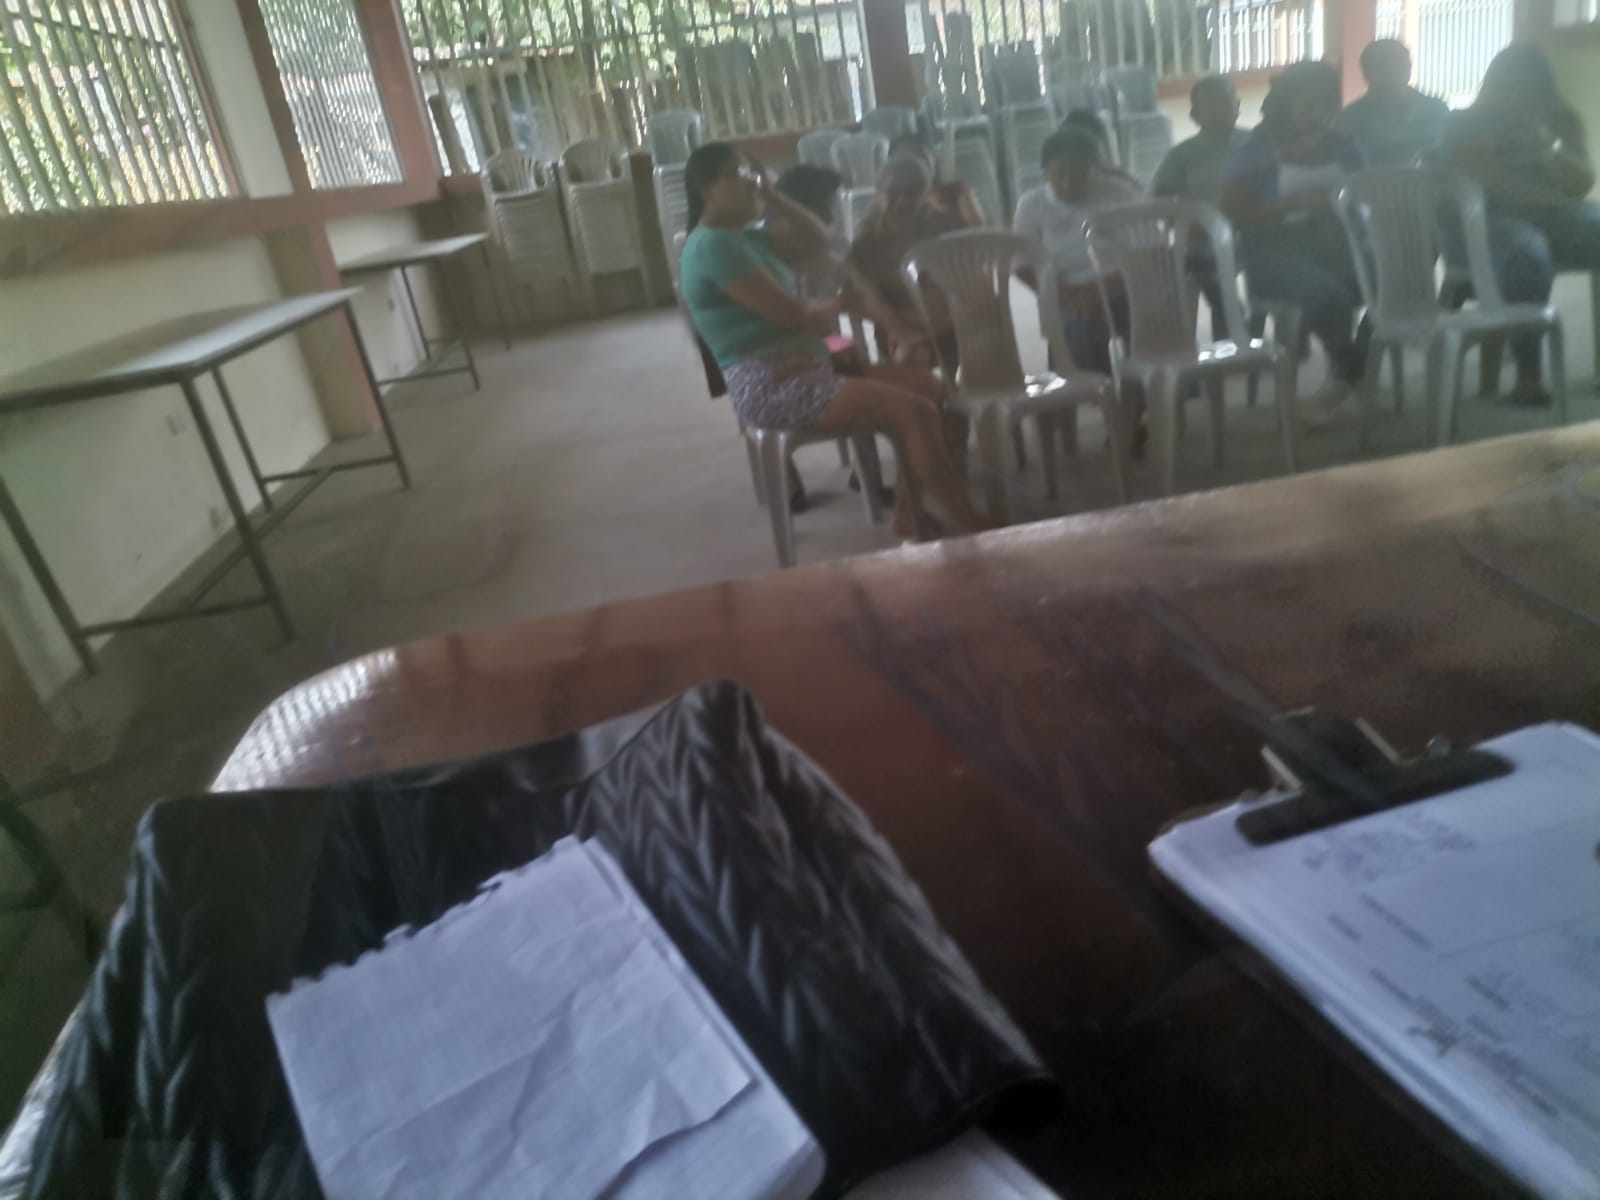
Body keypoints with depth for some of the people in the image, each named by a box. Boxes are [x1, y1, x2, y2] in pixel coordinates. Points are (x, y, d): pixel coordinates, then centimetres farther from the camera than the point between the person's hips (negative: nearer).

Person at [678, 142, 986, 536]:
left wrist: (771, 195, 13)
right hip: (770, 387, -11)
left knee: (927, 386, 5)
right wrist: (829, 309, 5)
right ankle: (968, 528, -13)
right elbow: (788, 314, -17)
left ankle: (911, 514, 6)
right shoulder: (713, 245, -12)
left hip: (803, 368, 11)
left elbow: (816, 241, 22)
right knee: (914, 412, -21)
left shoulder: (744, 238, 19)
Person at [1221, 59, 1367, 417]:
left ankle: (1345, 376, -4)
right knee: (1327, 293, -36)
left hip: (1334, 239, 5)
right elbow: (1233, 215, -8)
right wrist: (1293, 203, -17)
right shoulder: (1255, 152, 0)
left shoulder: (1342, 147, 15)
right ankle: (1354, 370, -4)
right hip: (1275, 250, -5)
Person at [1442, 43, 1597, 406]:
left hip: (1552, 218, 5)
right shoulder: (1467, 125, 3)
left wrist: (1550, 148, -14)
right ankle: (1528, 374, -36)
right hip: (1481, 223, -5)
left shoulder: (1562, 120, 15)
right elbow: (1488, 186, -10)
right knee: (1528, 251, -37)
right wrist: (1554, 198, -9)